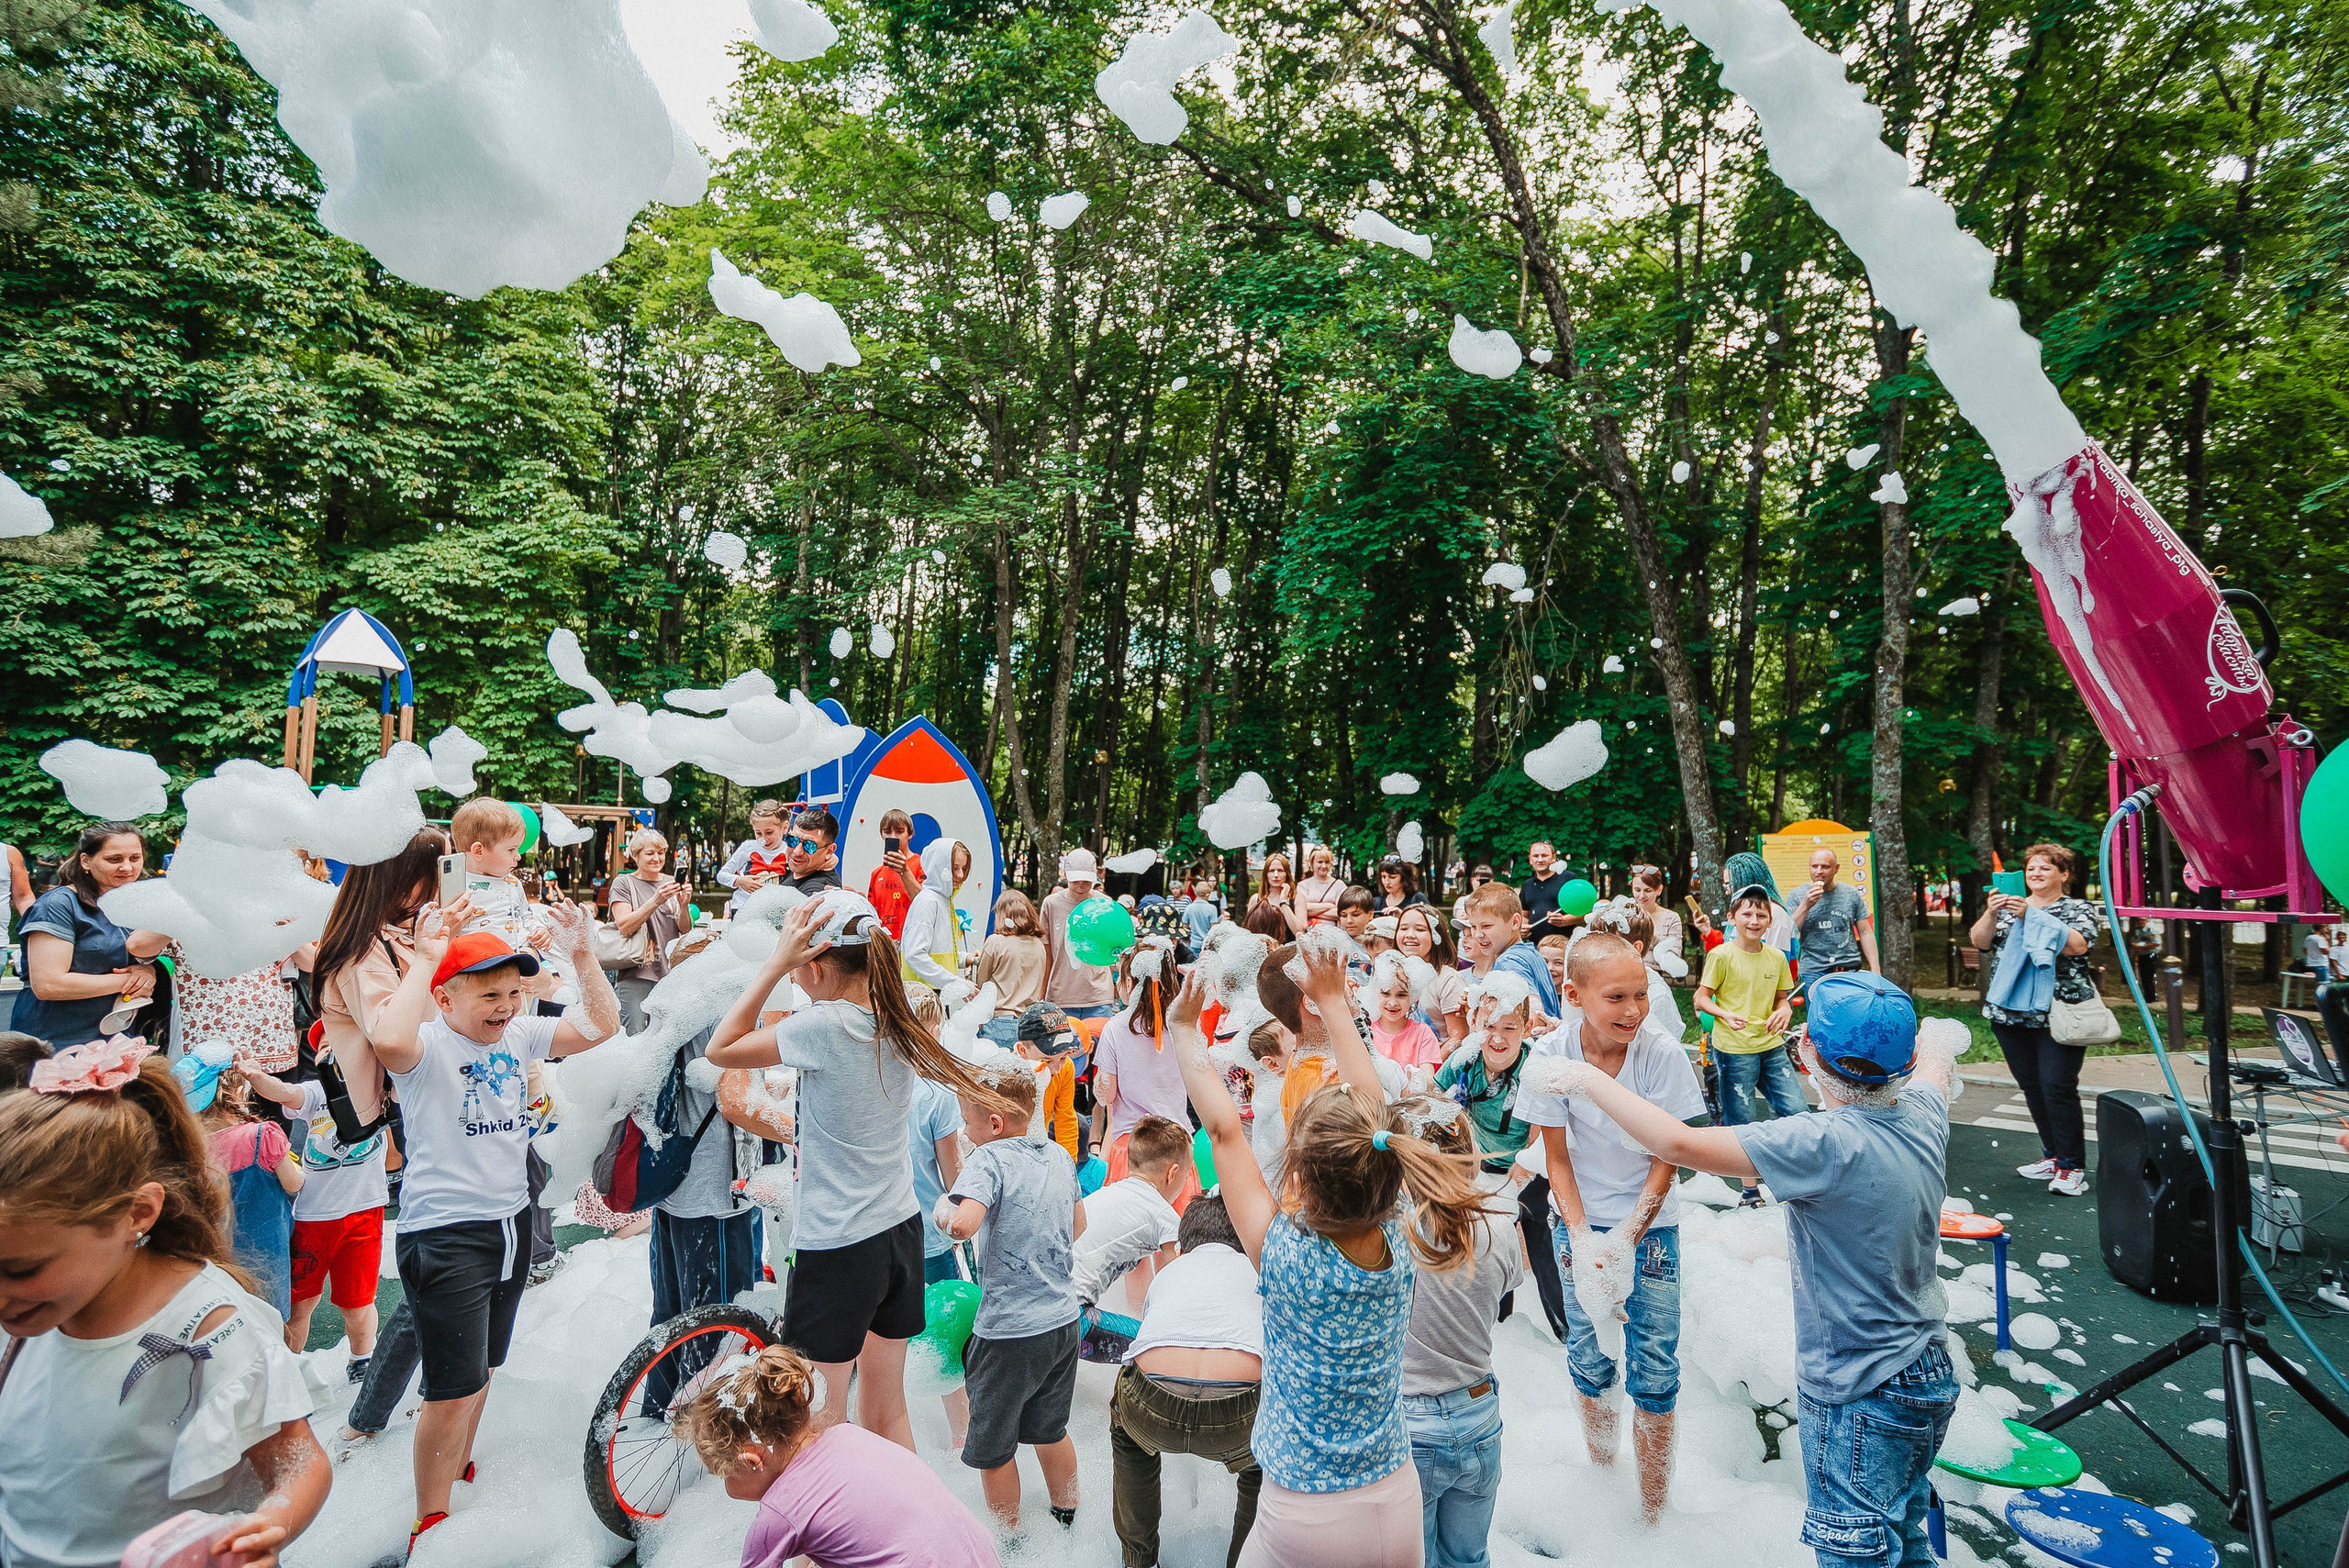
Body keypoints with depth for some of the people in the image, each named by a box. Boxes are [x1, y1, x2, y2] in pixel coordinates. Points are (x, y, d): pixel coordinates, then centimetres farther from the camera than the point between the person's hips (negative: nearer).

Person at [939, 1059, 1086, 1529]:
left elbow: (961, 1224, -34)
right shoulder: (1059, 1156, 4)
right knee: (1050, 1428, 27)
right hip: (1063, 1320, 7)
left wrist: (942, 1207, -13)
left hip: (1009, 1334, -7)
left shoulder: (989, 1160, -18)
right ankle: (1066, 1515, 42)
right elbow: (1078, 1224, 18)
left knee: (992, 1446, 16)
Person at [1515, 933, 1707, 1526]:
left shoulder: (1662, 1052, -20)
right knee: (1589, 1360, 11)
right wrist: (1582, 1239, -17)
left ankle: (1652, 1510, 22)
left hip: (1649, 1223, -1)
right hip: (1580, 1221, 1)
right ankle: (1600, 1476, 36)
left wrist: (1627, 1238, -18)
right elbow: (1557, 1157, -7)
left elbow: (1667, 1156, -11)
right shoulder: (1552, 1055, -18)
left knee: (1654, 1371, 3)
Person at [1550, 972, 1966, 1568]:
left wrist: (1590, 1080, -23)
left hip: (1860, 1396, -8)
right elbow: (1936, 1060, 19)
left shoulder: (1827, 1143, -30)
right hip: (1928, 1369, 8)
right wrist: (1937, 1048, 42)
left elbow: (1679, 1143, -34)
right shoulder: (1923, 1116, -7)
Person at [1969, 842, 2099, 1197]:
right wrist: (1991, 914, -15)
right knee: (2031, 1087, 10)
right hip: (2011, 1012, 5)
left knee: (2057, 1086, -9)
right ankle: (2053, 1155, 22)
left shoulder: (2078, 908, 2)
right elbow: (1980, 941, 3)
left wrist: (2031, 916, -22)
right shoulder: (2010, 906, 14)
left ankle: (2073, 1166, 1)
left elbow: (2076, 945, -16)